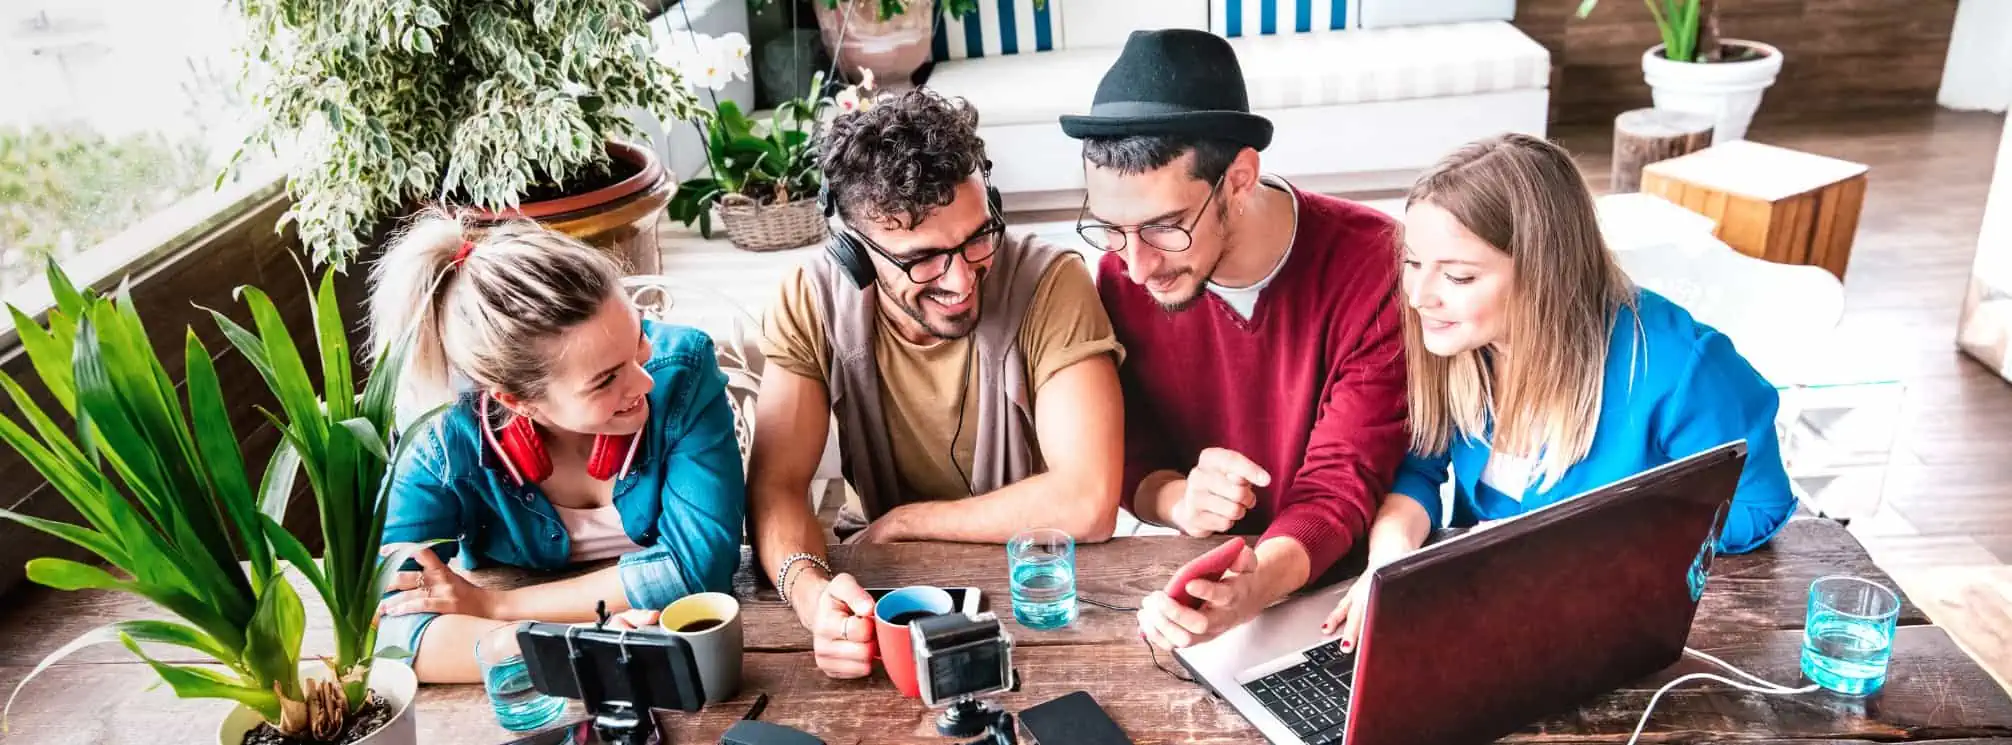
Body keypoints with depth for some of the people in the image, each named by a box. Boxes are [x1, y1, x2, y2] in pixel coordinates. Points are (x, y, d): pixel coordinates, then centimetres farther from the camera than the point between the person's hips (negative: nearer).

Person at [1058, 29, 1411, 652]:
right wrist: (1175, 499, -26)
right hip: (1191, 571, 2)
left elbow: (1343, 483, -20)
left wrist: (1254, 587, -40)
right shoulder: (1121, 276, -8)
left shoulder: (1371, 266, -20)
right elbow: (1124, 455, -2)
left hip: (1337, 573, -1)